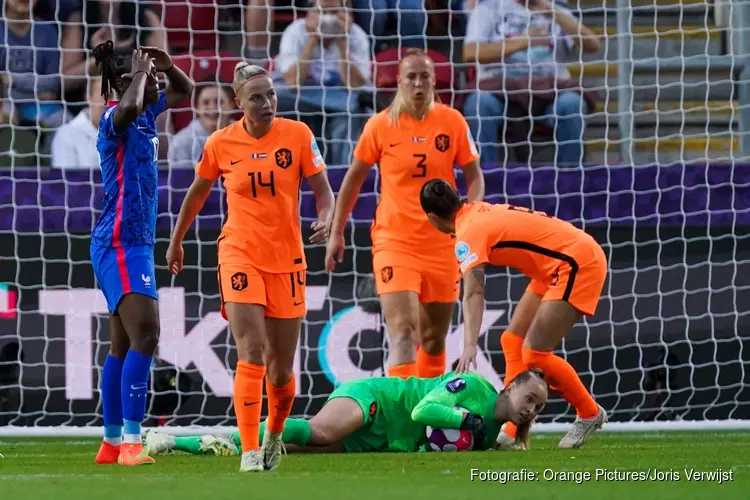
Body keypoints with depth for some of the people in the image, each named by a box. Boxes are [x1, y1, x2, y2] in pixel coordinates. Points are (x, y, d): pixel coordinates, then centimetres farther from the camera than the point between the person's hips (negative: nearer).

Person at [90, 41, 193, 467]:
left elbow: (185, 91, 28)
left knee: (124, 346, 13)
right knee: (144, 335, -21)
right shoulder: (113, 119, -14)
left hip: (138, 243, 10)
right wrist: (140, 72, -21)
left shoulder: (146, 115, 12)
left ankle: (113, 443, 19)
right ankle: (131, 441, -26)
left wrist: (167, 65, 8)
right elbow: (128, 107, -39)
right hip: (120, 243, -10)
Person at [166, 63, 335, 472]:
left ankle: (275, 435, 35)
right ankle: (249, 450, -18)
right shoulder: (220, 143, -2)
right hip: (240, 254, -1)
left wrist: (324, 222, -20)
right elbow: (197, 193, 14)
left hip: (286, 258, 1)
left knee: (281, 367, 7)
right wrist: (176, 242, 22)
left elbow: (323, 191, 1)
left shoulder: (297, 135, -3)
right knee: (251, 353, -18)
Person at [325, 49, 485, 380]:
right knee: (402, 333, -17)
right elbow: (354, 178, 7)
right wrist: (336, 233, 8)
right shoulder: (380, 125, -4)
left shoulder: (453, 122, 0)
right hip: (394, 242, -2)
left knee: (434, 338, 12)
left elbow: (474, 176, 8)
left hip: (442, 244, 3)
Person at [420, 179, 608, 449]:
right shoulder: (478, 211, 8)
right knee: (512, 340, 7)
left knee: (534, 353, -9)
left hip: (577, 262, -10)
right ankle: (514, 432, 3)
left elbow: (473, 294, -31)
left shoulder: (469, 234, -18)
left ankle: (590, 414, 10)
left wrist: (470, 345, -39)